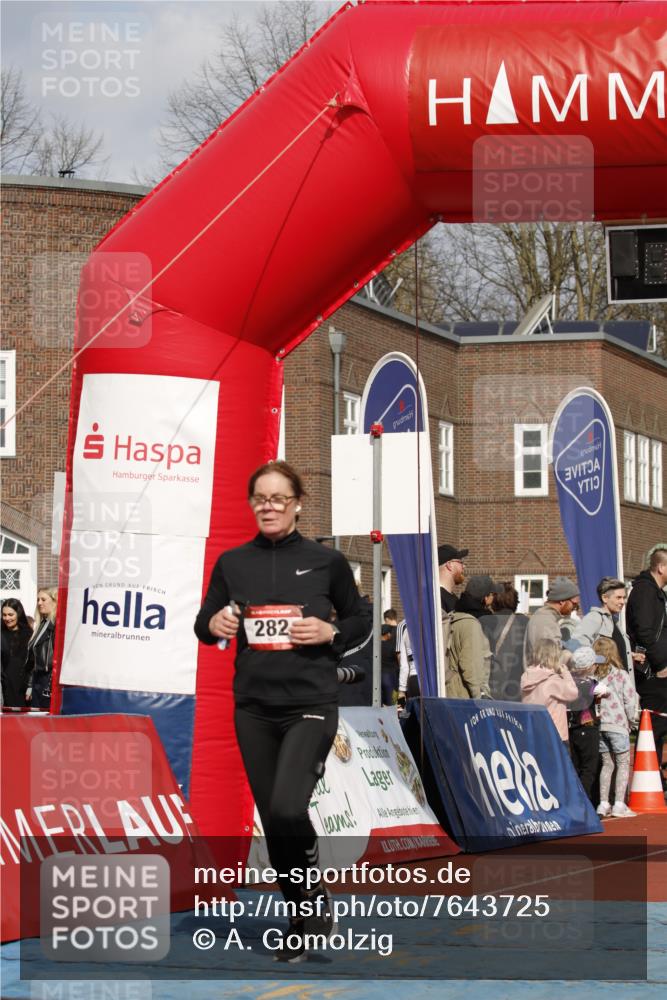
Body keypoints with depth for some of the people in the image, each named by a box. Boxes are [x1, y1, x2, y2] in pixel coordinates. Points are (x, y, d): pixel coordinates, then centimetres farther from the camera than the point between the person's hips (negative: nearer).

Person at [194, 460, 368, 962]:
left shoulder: (326, 561, -1)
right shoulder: (232, 563, 5)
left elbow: (359, 621, 10)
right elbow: (204, 624, 13)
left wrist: (330, 633, -11)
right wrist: (214, 624, -10)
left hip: (311, 704, -4)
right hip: (253, 708, 4)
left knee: (288, 809, -22)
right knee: (272, 820, 7)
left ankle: (315, 894, 5)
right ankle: (301, 920, 24)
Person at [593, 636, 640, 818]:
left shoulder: (593, 675, -2)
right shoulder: (621, 675, -9)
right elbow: (630, 700, -8)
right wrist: (633, 720, 7)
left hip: (598, 724, 4)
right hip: (618, 725, -4)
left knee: (607, 764, 15)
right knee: (623, 763, 6)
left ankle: (603, 803, 11)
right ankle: (619, 804, -1)